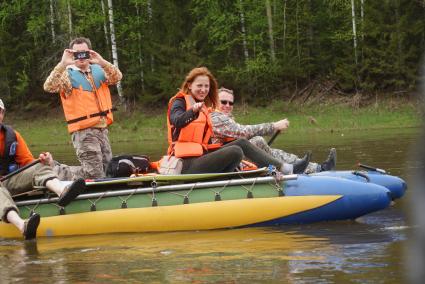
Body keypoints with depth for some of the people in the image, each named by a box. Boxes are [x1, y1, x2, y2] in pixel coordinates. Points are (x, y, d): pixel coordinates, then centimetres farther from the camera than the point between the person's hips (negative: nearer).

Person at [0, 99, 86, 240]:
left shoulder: (12, 135, 15)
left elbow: (27, 162, 11)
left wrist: (43, 163, -12)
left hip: (12, 180, 4)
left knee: (39, 168, -20)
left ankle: (62, 191, -53)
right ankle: (22, 225, -65)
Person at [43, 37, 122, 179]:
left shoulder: (98, 71, 11)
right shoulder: (67, 75, -4)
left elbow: (117, 77, -6)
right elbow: (49, 87, -20)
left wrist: (102, 62, -23)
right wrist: (62, 64, -29)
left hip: (102, 129, 6)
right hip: (83, 132, -6)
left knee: (107, 166, 13)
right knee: (95, 176, -12)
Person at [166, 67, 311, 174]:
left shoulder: (203, 108, 23)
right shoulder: (179, 102, -3)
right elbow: (177, 122, -27)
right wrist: (193, 111, -47)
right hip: (189, 165, -8)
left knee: (241, 143, -5)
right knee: (235, 151, -24)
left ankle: (286, 168, -14)